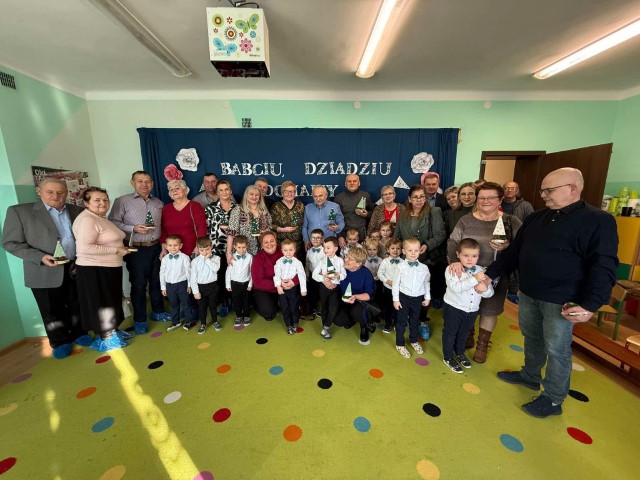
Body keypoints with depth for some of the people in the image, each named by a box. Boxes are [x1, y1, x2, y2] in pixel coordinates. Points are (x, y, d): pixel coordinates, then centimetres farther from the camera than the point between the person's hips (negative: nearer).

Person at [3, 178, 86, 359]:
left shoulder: (78, 211, 3)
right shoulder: (19, 211, -5)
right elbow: (11, 243, -6)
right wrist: (40, 257, -19)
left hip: (77, 268, 2)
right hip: (46, 272, -2)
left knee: (77, 306, 16)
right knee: (53, 311, 12)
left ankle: (78, 333, 34)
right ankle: (59, 342, 29)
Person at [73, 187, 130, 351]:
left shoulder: (101, 218, 13)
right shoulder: (87, 219, -19)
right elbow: (84, 247, -29)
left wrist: (120, 247, 9)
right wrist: (116, 250, -23)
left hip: (109, 268, 10)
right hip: (94, 270, -10)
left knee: (111, 302, 19)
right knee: (100, 304, 4)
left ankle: (112, 331, 35)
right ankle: (105, 339, 18)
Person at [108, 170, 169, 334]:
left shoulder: (159, 203, 10)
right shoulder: (122, 201, -3)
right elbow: (112, 222, -9)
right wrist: (133, 228, -18)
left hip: (156, 248, 4)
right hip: (136, 250, -4)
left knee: (157, 282, 14)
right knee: (138, 285, 5)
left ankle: (158, 311, 31)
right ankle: (139, 320, 20)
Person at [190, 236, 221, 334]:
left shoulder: (216, 258, -6)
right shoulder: (195, 261, -7)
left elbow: (216, 268, -26)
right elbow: (193, 278, -5)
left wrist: (207, 259, -21)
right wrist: (195, 291, -7)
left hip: (212, 286, 0)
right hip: (200, 287, 0)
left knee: (213, 305, 15)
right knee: (201, 307, 14)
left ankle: (215, 321, 36)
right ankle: (203, 324, 33)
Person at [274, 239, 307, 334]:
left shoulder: (297, 262, -7)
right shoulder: (279, 262, -3)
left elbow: (302, 275, -8)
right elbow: (277, 275, -7)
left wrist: (303, 289, -9)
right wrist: (278, 286, -18)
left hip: (294, 288, -1)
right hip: (282, 288, 2)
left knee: (294, 307, 9)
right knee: (284, 307, 11)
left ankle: (295, 324, 32)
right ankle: (288, 325, 28)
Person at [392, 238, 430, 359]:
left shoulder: (424, 268, -5)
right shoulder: (401, 267, -14)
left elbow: (426, 283, 8)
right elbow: (396, 284, -8)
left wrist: (427, 297, 11)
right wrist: (396, 299, -7)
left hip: (418, 298, 3)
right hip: (404, 297, -3)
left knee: (415, 321, 21)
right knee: (402, 321, 9)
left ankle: (414, 341, 44)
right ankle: (400, 344, 28)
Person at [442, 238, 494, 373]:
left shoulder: (481, 271, -1)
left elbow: (490, 293, 2)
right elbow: (456, 287, -32)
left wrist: (485, 289, -21)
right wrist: (474, 279, -36)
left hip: (472, 310, 5)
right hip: (453, 308, -5)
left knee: (464, 333, 24)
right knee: (450, 333, 11)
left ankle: (460, 353, 48)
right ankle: (448, 357, 30)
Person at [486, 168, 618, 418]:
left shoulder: (597, 221, -10)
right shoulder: (536, 217, 8)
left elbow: (603, 267, -15)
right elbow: (514, 251, 12)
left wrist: (590, 304, -23)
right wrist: (490, 273, 8)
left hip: (561, 300, -6)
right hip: (528, 293, 6)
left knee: (556, 348, 7)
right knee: (531, 338, 20)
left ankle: (553, 399, 25)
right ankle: (530, 376, 41)